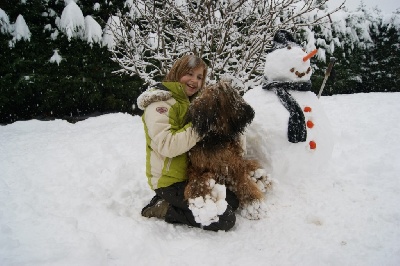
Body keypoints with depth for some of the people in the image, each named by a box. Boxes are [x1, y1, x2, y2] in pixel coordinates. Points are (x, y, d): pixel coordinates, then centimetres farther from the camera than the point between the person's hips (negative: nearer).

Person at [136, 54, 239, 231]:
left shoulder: (188, 102, 15)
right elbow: (166, 145, -27)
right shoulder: (160, 103, -15)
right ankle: (164, 209, -4)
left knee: (232, 201, 11)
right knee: (225, 219, -13)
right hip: (169, 181, -10)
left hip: (190, 175, 10)